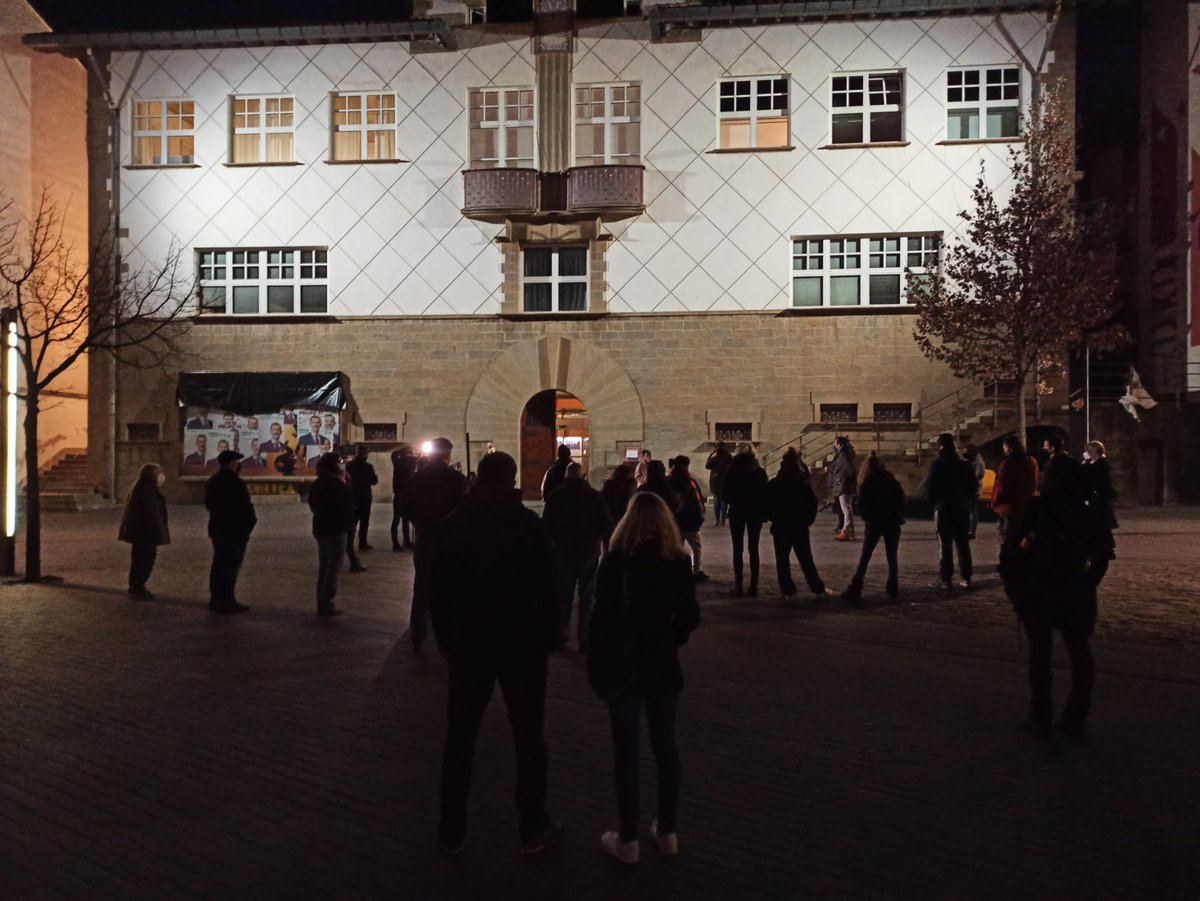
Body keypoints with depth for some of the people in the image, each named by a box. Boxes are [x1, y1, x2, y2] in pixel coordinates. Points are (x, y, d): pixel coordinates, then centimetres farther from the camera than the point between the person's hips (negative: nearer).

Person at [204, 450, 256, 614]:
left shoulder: (213, 481, 10)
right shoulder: (235, 483, -18)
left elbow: (209, 504, 17)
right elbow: (245, 506, -18)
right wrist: (251, 520, -2)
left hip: (217, 527, 9)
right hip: (234, 530, -9)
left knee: (219, 564, 15)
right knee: (231, 566, -5)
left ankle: (216, 600, 21)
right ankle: (227, 602, -4)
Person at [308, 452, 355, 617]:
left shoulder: (317, 484, 9)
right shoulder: (338, 484, -16)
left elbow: (313, 505, 17)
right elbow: (348, 507, -14)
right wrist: (350, 528, -4)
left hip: (320, 528, 9)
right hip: (336, 529, -9)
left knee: (324, 566, 14)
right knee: (333, 567, -5)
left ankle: (322, 603, 16)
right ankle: (325, 604, -7)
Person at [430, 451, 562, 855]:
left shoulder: (452, 526, -2)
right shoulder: (529, 525, -9)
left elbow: (439, 591, 2)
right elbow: (547, 589, -8)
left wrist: (446, 639, 10)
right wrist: (548, 637, 2)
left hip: (468, 645, 2)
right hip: (523, 644, -2)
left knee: (459, 739, 11)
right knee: (529, 739, 9)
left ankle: (452, 830, 18)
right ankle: (534, 829, 15)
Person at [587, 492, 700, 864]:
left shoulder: (616, 558, -10)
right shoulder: (677, 560, -2)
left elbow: (602, 616, -10)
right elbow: (690, 617, 1)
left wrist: (595, 663, -1)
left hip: (623, 664, -3)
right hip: (662, 664, 3)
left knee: (626, 749, 4)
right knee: (665, 744, 13)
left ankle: (628, 839, 10)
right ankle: (667, 832, 22)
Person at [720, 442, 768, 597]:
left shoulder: (732, 471, -6)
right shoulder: (760, 471, -3)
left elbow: (726, 495, -3)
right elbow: (765, 494, -4)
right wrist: (764, 513, 4)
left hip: (737, 512, -1)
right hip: (755, 512, 1)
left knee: (737, 549, 4)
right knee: (753, 549, 7)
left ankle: (738, 586, 1)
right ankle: (753, 586, 4)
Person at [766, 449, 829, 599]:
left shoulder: (773, 485, -7)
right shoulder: (804, 483, -5)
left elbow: (767, 505, -4)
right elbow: (812, 503, -3)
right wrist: (808, 520, 8)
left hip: (780, 527, -1)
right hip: (800, 527, 1)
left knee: (782, 560, 7)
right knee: (806, 560, 10)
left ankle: (787, 590, 3)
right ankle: (818, 589, 10)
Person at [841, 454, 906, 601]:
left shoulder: (866, 484, -2)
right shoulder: (891, 481, 5)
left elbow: (861, 505, -7)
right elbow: (903, 500, 2)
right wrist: (898, 515, 11)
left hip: (874, 524, -2)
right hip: (892, 523, 2)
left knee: (864, 558, 0)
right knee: (892, 558, 10)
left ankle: (855, 589, -7)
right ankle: (893, 590, 6)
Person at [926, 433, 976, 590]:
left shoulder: (937, 464, -10)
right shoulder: (965, 465, 6)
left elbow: (930, 488, -12)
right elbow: (974, 487, 10)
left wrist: (933, 503, 4)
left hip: (943, 509, -4)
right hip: (962, 509, 4)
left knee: (945, 545, -1)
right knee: (963, 544, 9)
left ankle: (945, 579, -3)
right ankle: (966, 578, 8)